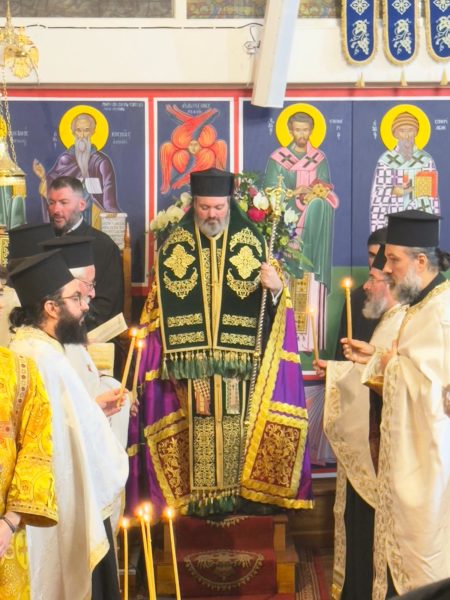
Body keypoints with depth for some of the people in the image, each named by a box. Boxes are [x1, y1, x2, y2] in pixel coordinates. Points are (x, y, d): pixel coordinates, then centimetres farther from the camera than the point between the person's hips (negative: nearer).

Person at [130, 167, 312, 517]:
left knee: (236, 427, -1)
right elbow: (157, 307, 12)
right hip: (189, 361, 0)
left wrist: (277, 288, -18)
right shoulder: (175, 245, 9)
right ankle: (197, 498, 8)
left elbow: (272, 303, 4)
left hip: (239, 358, 0)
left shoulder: (253, 244, 6)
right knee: (196, 430, -1)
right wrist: (150, 351, 5)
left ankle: (239, 495, 9)